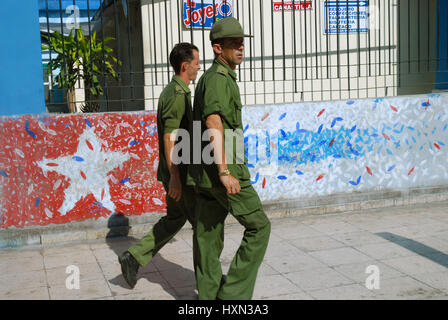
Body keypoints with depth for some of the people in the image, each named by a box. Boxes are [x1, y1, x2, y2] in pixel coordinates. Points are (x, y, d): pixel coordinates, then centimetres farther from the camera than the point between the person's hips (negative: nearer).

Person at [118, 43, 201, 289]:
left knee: (175, 218, 17)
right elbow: (169, 136, -23)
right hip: (178, 171, -10)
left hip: (175, 170, 10)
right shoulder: (178, 94, -18)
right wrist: (174, 176, -24)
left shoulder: (171, 91, 14)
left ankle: (134, 257, 16)